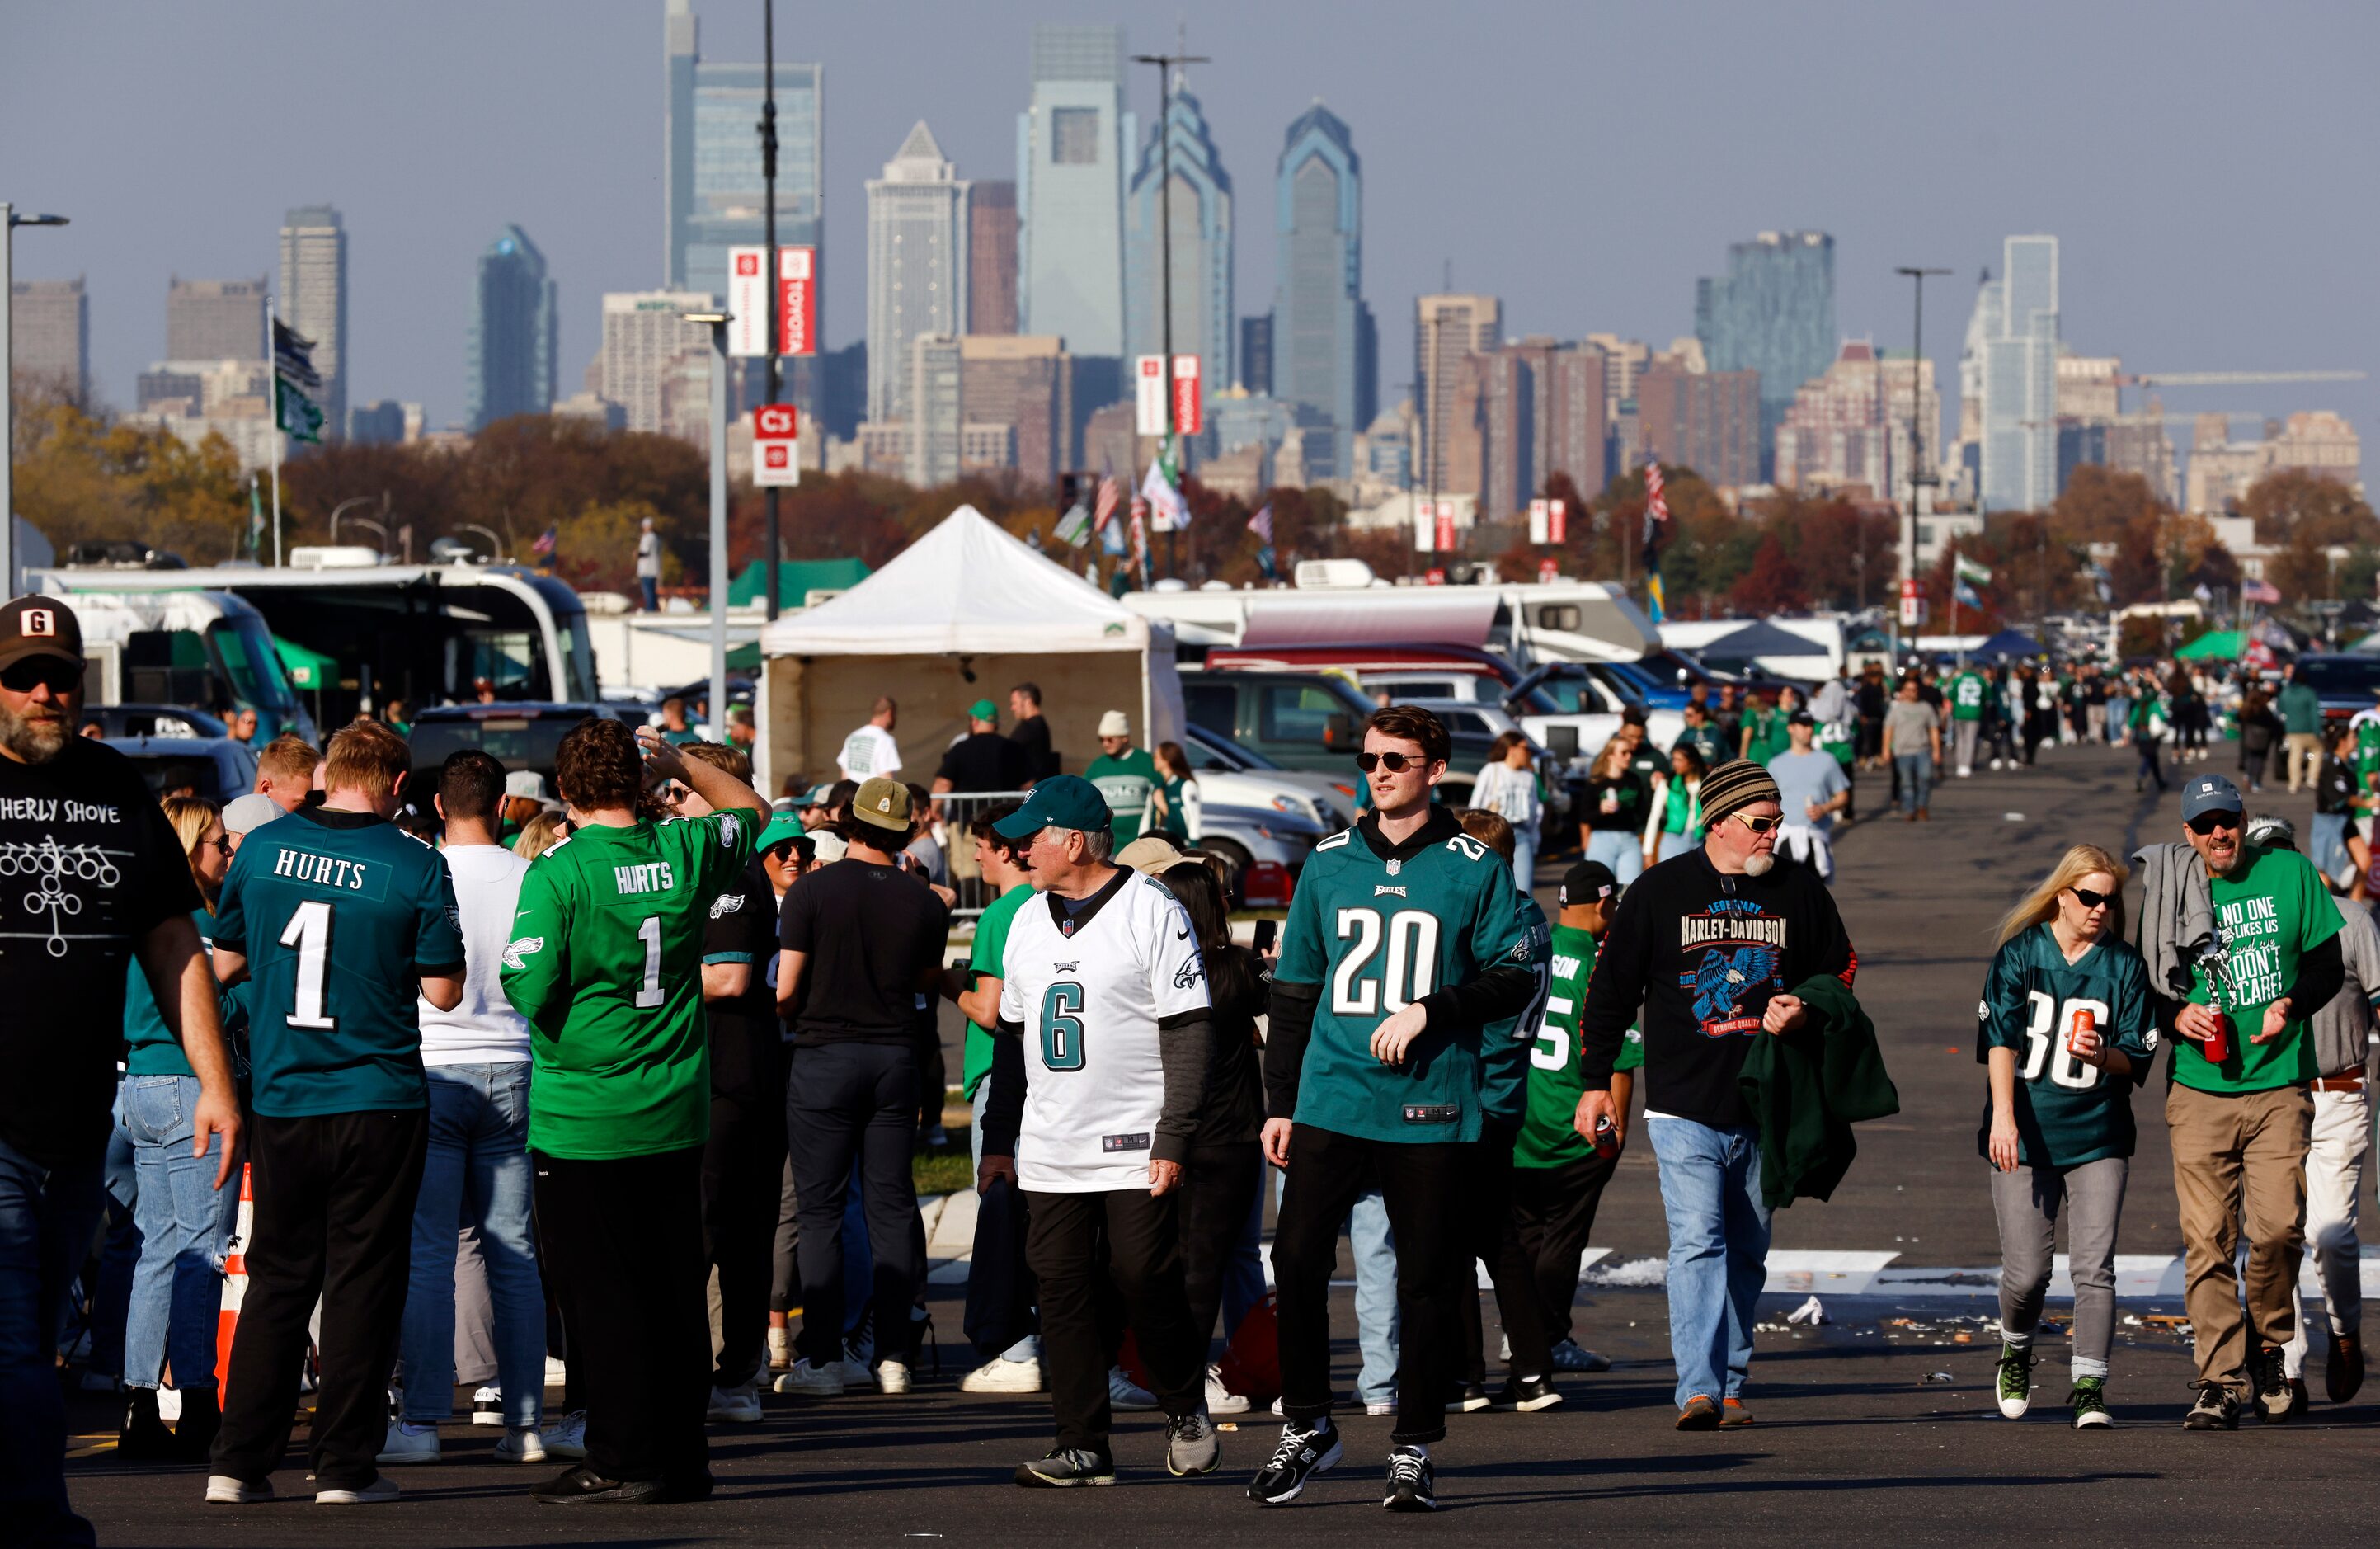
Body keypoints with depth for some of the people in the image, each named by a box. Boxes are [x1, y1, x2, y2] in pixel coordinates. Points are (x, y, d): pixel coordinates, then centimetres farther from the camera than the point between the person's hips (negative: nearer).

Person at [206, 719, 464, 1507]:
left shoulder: (262, 848, 1)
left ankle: (241, 1461, 8)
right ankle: (346, 1465, 3)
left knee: (277, 1277, 11)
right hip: (380, 1104, -3)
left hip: (281, 1099, 3)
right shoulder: (415, 867, -8)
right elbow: (443, 991, -4)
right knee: (364, 1281, 4)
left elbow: (224, 963, 10)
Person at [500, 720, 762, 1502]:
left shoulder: (556, 873, -13)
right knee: (676, 1289, 11)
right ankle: (682, 1457, 16)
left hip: (582, 1120, -5)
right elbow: (751, 810, 22)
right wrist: (682, 763, 18)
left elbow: (529, 988, -16)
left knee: (600, 1292, 1)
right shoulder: (685, 854, 1)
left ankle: (623, 1459, 1)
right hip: (676, 1115, 5)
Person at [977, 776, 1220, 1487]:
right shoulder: (1029, 921, 15)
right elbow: (1013, 1035, 21)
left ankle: (1186, 1408, 15)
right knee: (1061, 1288, 1)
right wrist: (998, 1138, 16)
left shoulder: (1152, 912, -6)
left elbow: (1190, 1034, -9)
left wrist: (1173, 1138, -15)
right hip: (1049, 1154, 6)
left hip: (1134, 1152, -6)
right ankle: (1083, 1447, 4)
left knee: (1144, 1279, -8)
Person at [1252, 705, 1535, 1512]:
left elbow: (1513, 980, 0)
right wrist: (1279, 1103, 12)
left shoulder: (1476, 869, 2)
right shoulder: (1328, 864, 11)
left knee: (1428, 1282, 0)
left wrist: (1429, 1011, -14)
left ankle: (1415, 1447, 9)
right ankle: (1306, 1427, 9)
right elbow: (1293, 991, 16)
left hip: (1431, 1108, -2)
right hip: (1331, 1102, 2)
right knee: (1296, 1259, -6)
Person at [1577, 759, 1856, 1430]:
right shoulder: (1660, 891, -1)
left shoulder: (1800, 890, 6)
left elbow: (1840, 970, 18)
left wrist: (1802, 1010, -4)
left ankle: (1730, 1387, 17)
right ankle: (1699, 1391, -21)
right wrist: (1595, 1081, 4)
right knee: (1698, 1241, -16)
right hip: (1685, 1109, -3)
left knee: (1747, 1252, 9)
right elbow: (1610, 989, 6)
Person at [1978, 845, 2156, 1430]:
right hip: (2025, 1137, -1)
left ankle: (2089, 1387, -6)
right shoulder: (2020, 954, 3)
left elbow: (2138, 1056, 5)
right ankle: (2016, 1355, 28)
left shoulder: (2125, 965, 6)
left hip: (2098, 1137, 1)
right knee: (2026, 1272, -1)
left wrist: (2101, 1056, -18)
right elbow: (1999, 1037, -5)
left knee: (2095, 1267, -9)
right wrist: (2003, 1116, -17)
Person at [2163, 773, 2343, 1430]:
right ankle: (2220, 1380, -3)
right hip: (2199, 1091, 0)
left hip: (2279, 1086, 0)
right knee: (2207, 1239, -6)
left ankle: (2269, 1348, 15)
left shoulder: (2289, 873, 5)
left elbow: (2327, 967, 9)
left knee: (2278, 1227, -10)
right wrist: (2176, 1016, -10)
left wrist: (2290, 1007, -10)